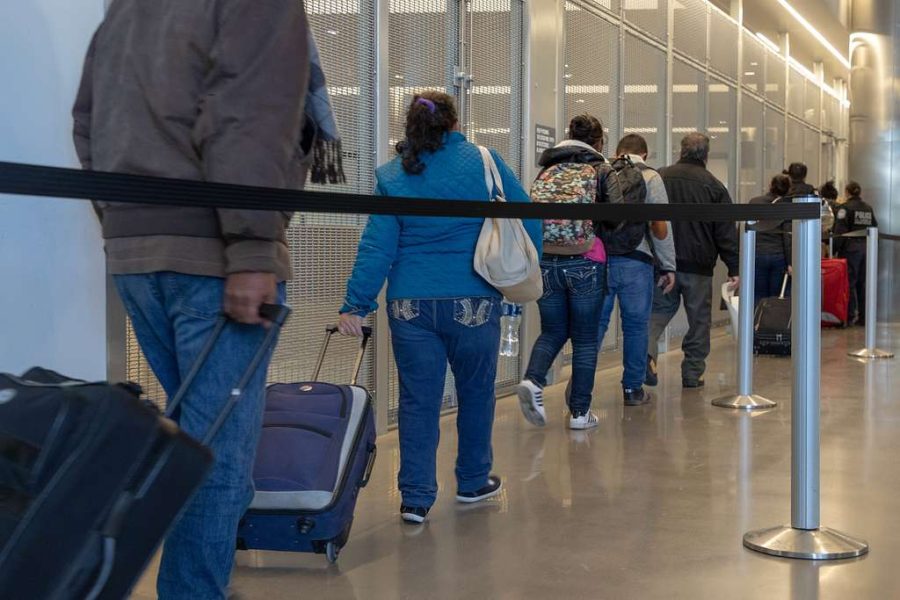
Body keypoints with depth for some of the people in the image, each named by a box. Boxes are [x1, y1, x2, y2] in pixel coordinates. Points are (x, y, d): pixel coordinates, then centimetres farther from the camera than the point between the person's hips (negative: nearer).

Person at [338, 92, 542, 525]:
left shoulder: (392, 176, 3)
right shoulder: (482, 162, 0)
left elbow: (377, 246, -2)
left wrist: (355, 306, -1)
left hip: (410, 306, 1)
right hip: (473, 302, -1)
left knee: (417, 400, 6)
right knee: (475, 392, 16)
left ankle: (415, 497, 6)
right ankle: (473, 482, 30)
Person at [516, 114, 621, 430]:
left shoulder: (547, 170, 12)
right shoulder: (602, 171, 2)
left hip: (545, 262, 3)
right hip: (585, 263, -3)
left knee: (552, 331, 16)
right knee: (585, 338, 7)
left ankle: (532, 380, -10)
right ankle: (579, 412, 9)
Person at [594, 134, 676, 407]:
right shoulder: (650, 178, 3)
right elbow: (661, 228, -3)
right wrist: (668, 267, 3)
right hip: (635, 261, -2)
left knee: (595, 322, 7)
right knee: (636, 324, 7)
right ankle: (633, 389, 13)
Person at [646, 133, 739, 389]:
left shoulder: (659, 178, 3)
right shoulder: (714, 186, -2)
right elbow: (727, 233, -2)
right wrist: (733, 269, 4)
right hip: (698, 264, -2)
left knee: (659, 310, 12)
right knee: (698, 320, 8)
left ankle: (647, 350, -13)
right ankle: (692, 373, 11)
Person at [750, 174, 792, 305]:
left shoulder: (754, 202, 7)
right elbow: (788, 237, -7)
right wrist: (790, 263, -9)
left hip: (756, 255, 1)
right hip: (779, 256, -1)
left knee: (759, 299, 3)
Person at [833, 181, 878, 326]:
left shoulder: (845, 208, -8)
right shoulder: (868, 208, 12)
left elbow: (840, 232, -14)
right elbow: (874, 227, 15)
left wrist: (834, 250, -12)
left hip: (851, 248, -6)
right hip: (866, 248, 6)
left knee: (850, 283, -2)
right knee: (863, 283, 10)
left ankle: (850, 316, -3)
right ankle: (864, 316, 11)